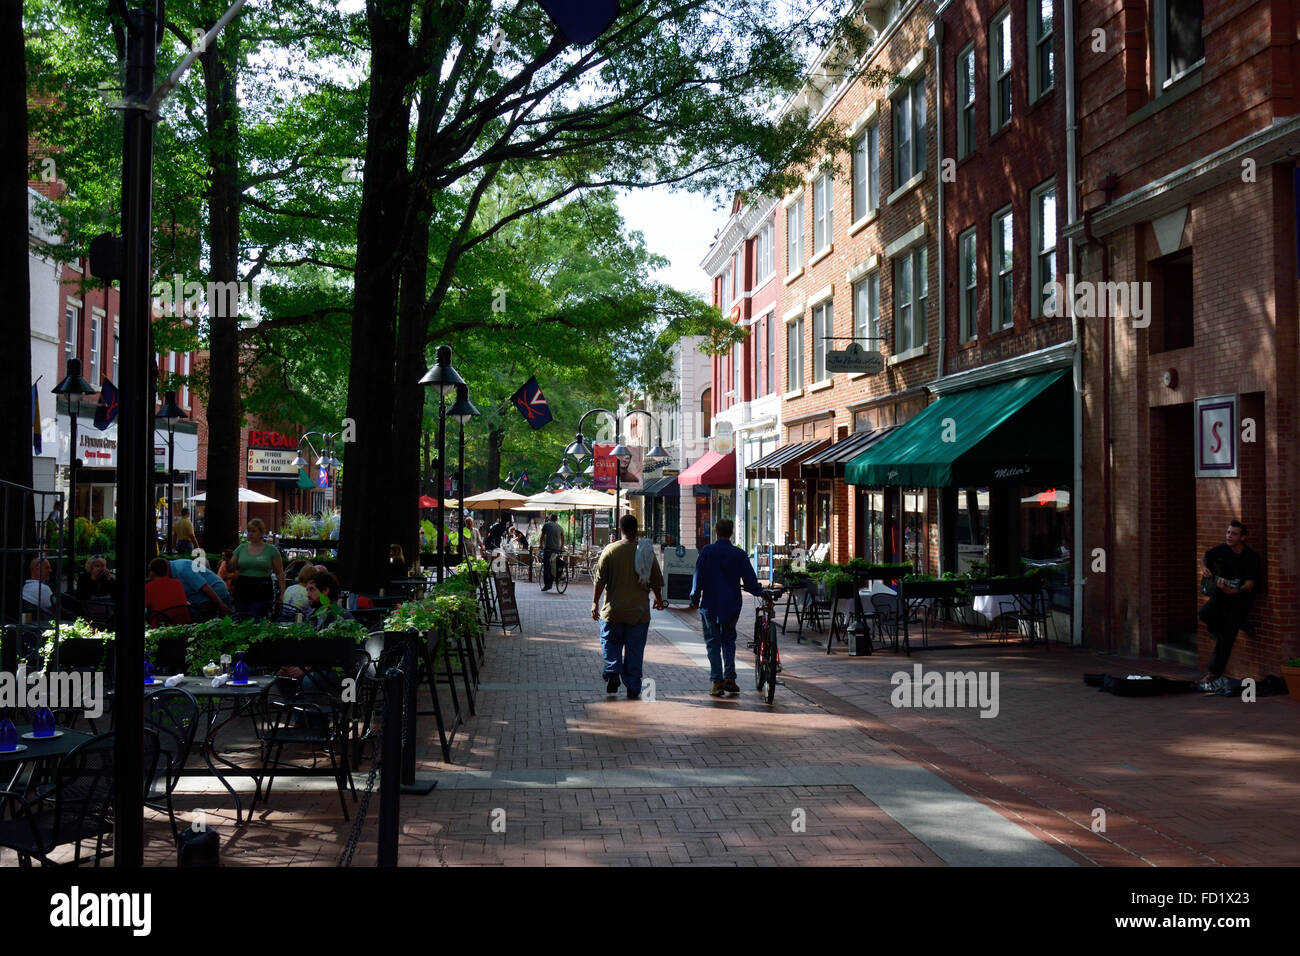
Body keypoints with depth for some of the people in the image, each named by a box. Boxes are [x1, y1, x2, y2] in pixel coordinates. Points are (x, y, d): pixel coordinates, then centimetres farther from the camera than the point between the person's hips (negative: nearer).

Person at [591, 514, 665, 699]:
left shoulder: (610, 551, -6)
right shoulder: (647, 552, -4)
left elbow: (600, 581, -5)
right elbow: (656, 581, 3)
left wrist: (595, 603, 6)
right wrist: (659, 599, 21)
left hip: (613, 610, -1)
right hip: (639, 612, 1)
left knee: (611, 643, 16)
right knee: (635, 650, 7)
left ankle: (612, 672, -5)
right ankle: (633, 688, 8)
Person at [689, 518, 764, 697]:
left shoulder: (706, 551, -6)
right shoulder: (739, 554, -2)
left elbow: (698, 578, -6)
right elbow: (750, 582, -1)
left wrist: (694, 599, 4)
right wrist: (761, 592, 17)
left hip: (710, 605, -2)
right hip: (732, 606, 2)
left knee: (713, 643, 4)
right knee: (729, 641, 17)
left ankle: (717, 682, -1)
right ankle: (730, 678, 8)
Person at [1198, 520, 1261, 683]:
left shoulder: (1251, 557, -16)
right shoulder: (1222, 549, -3)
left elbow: (1249, 586, -21)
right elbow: (1206, 558, 17)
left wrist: (1231, 591, -39)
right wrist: (1204, 568, -6)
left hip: (1240, 597, -4)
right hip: (1221, 592, 4)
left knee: (1226, 636, -10)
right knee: (1205, 613, -25)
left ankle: (1214, 671, -2)